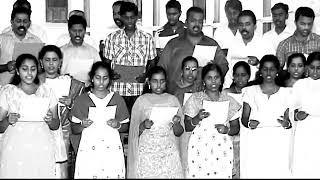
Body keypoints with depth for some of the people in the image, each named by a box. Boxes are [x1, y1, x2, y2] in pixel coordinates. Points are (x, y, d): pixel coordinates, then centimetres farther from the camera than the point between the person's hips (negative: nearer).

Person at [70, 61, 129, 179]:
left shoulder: (117, 99, 6)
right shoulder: (81, 100, 4)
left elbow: (125, 127, 12)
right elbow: (74, 129, 6)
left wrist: (118, 125, -8)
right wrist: (82, 125, -13)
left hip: (112, 152, 1)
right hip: (88, 152, -1)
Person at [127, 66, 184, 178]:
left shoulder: (172, 100, 7)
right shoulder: (142, 100, 4)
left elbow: (179, 133, 6)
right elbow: (134, 132, 4)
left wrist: (176, 123, -14)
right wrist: (143, 125, -15)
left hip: (169, 153, 1)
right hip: (147, 153, -1)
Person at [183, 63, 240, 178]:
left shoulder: (229, 101, 10)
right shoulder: (195, 99, 6)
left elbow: (236, 128, 12)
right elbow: (187, 127, 4)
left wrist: (227, 130, -8)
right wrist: (197, 119, -15)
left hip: (222, 150, 1)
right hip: (199, 149, -1)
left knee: (222, 174, -7)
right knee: (197, 174, -9)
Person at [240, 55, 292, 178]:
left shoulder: (285, 93, 15)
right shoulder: (251, 91, 14)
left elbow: (289, 119, 12)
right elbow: (244, 117, 10)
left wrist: (287, 124, -9)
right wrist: (249, 123, -11)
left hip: (279, 141, 0)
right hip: (255, 140, 0)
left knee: (278, 172, -13)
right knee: (255, 172, -13)